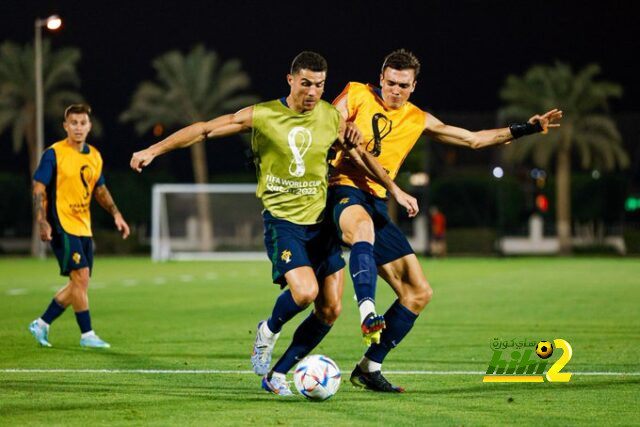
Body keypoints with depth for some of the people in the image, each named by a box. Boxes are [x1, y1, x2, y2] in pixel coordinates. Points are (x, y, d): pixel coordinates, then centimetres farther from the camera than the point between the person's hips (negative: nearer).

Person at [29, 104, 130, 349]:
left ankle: (42, 324, 19)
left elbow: (100, 190, 23)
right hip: (62, 225, -8)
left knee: (79, 284, 8)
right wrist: (43, 222, -19)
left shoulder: (94, 156, 11)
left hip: (84, 227, 8)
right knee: (80, 276, -12)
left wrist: (116, 214, 12)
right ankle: (87, 334, -4)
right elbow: (39, 188, -10)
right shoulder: (54, 154, -9)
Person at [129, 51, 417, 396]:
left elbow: (360, 156, 19)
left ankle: (276, 375, 14)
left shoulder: (332, 118, 2)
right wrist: (153, 150, -8)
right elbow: (205, 130, -3)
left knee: (329, 310, -1)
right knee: (305, 292, -26)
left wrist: (395, 190, 25)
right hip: (282, 220, -5)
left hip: (321, 220, 5)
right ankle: (269, 331, 8)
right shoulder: (262, 116, -7)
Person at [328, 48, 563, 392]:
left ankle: (369, 368, 7)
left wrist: (525, 129, 17)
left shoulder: (418, 120, 15)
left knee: (419, 292, 1)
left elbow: (474, 139, 21)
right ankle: (368, 312, -62)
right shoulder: (357, 95, 3)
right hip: (344, 190, -6)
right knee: (364, 228, -44)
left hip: (377, 203, 6)